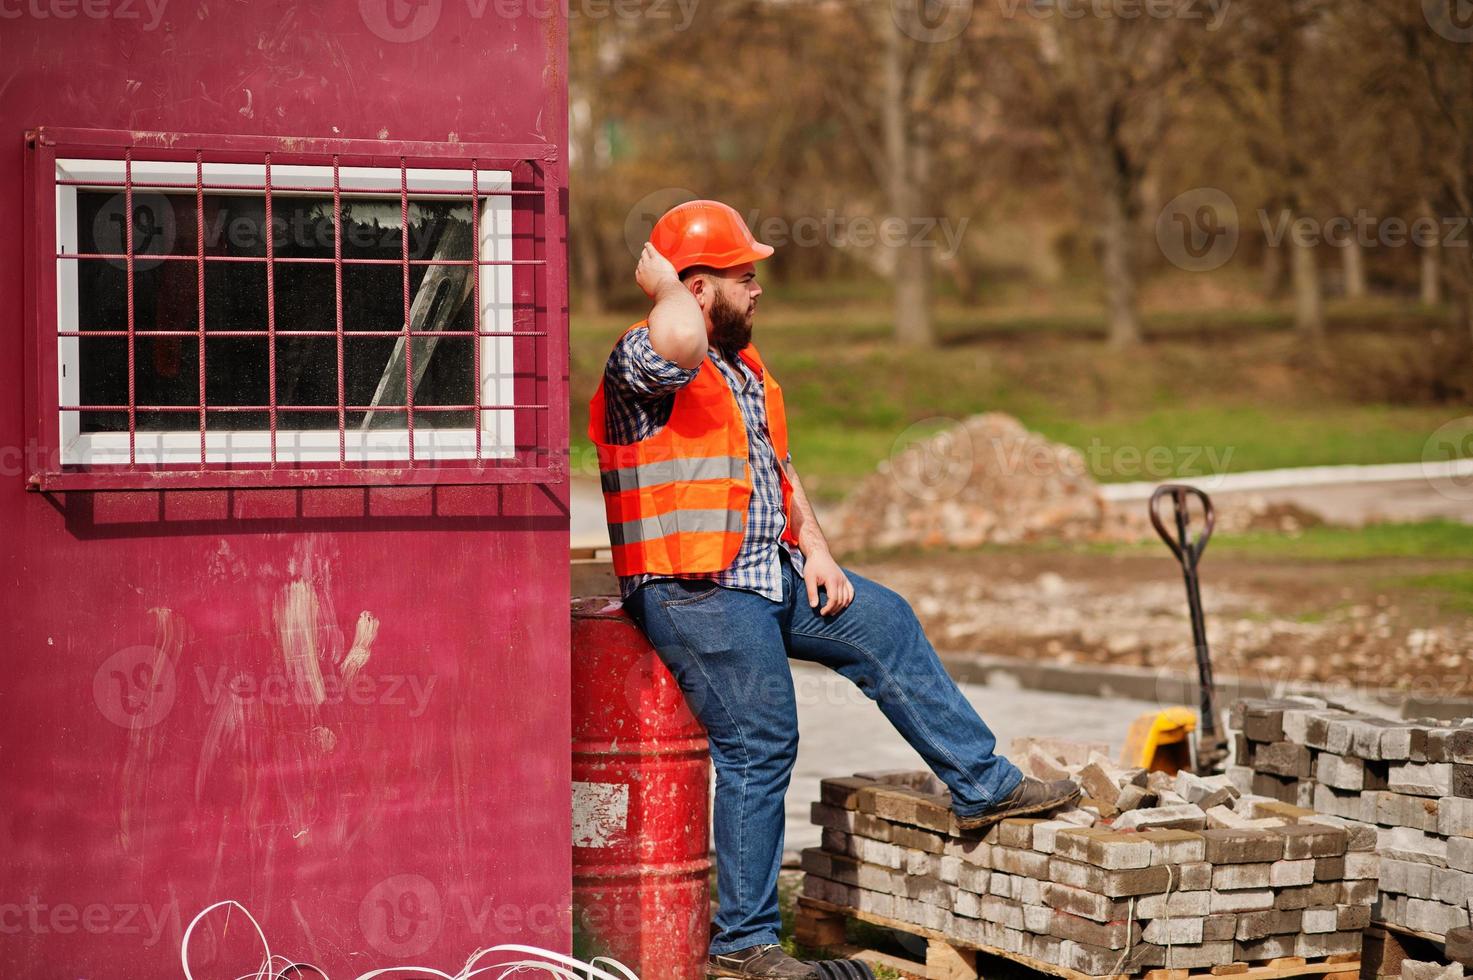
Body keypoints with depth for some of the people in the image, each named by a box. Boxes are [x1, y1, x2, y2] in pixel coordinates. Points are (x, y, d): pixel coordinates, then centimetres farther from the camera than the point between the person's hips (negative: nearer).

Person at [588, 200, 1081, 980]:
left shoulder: (741, 361, 16)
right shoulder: (644, 365, -15)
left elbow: (776, 464, 21)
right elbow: (677, 337, -41)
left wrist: (815, 552, 8)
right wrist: (659, 279, -20)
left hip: (770, 571, 10)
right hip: (697, 593, -9)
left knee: (885, 626, 13)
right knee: (760, 745, -10)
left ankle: (983, 787, 25)